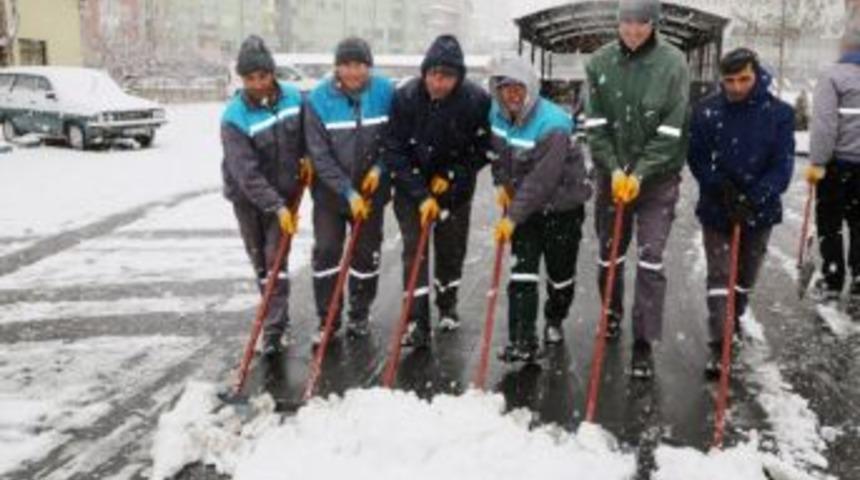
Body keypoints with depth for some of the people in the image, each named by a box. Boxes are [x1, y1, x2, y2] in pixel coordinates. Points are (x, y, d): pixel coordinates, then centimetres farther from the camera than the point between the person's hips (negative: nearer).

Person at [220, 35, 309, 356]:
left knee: (276, 259, -4)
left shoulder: (293, 98, -11)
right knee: (260, 261, 12)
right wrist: (277, 207, -33)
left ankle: (273, 330, -1)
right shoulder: (234, 117, -22)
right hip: (247, 196, -1)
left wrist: (307, 158, -7)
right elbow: (246, 172, -28)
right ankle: (277, 315, 31)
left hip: (284, 191, 1)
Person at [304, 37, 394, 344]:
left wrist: (380, 166, -13)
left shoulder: (385, 92, -12)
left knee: (367, 254, 10)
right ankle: (327, 320, 13)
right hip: (330, 191, -1)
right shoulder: (319, 99, -15)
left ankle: (360, 315, 28)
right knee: (326, 252, -2)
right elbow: (319, 154, -14)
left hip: (371, 189, 1)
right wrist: (348, 192, -18)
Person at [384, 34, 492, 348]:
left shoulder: (477, 100, -20)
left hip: (455, 185, 1)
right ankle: (417, 322, -4)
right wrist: (421, 195, -22)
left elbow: (484, 148, -7)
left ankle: (448, 306, 34)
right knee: (414, 249, -8)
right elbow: (395, 152, -16)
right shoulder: (405, 97, -20)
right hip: (411, 186, -1)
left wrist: (452, 175, -14)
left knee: (452, 249, 11)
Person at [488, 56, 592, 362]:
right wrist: (501, 183, 0)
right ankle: (522, 341, -1)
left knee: (560, 273, 11)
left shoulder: (553, 125, -29)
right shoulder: (497, 113, -6)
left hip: (562, 207, -4)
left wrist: (512, 217, -31)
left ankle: (554, 321, 39)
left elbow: (540, 181, -31)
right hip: (523, 204, 5)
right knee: (522, 272, -4)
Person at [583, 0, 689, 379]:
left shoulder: (673, 63, -10)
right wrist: (613, 169, -14)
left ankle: (644, 343, 5)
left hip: (657, 177, -2)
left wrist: (640, 173, -19)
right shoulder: (600, 61, -3)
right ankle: (613, 311, 40)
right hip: (612, 174, 3)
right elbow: (595, 124, -4)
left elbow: (671, 129, -12)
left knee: (651, 260, -4)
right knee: (609, 252, 15)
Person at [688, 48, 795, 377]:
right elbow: (697, 158, -5)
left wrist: (754, 198, -24)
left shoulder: (779, 113, -9)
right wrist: (721, 187, -19)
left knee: (746, 273, 18)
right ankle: (719, 346, -2)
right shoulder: (706, 111, -8)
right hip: (716, 208, -1)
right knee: (719, 274, -3)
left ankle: (735, 319, 42)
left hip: (759, 210, 1)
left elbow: (782, 165, -12)